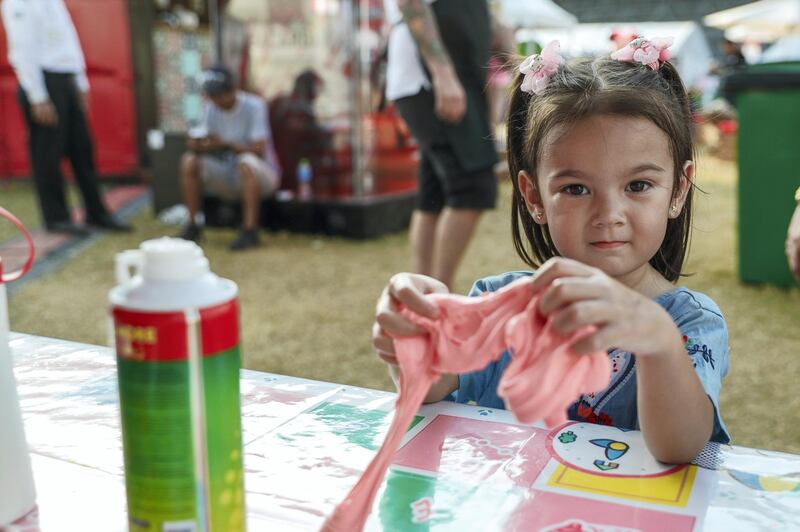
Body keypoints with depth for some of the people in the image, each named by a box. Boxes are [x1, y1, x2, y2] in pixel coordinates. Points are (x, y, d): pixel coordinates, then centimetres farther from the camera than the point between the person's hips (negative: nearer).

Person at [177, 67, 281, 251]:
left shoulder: (254, 106, -15)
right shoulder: (211, 108, 2)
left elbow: (259, 150, -23)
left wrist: (226, 144, -33)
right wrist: (197, 144, -23)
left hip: (262, 175, -5)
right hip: (228, 180, 5)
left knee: (246, 161, -38)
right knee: (189, 161, -13)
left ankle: (250, 231, -35)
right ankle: (193, 225, -7)